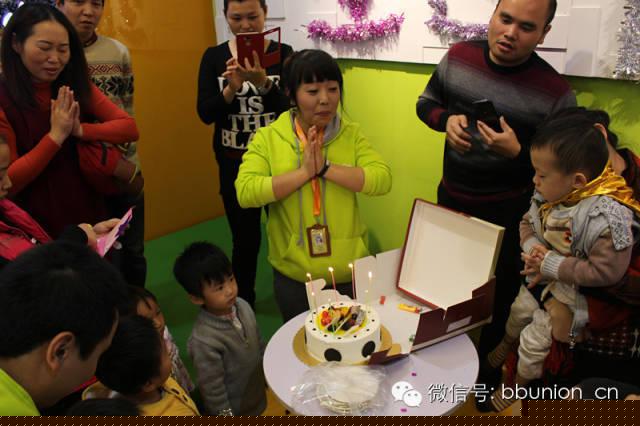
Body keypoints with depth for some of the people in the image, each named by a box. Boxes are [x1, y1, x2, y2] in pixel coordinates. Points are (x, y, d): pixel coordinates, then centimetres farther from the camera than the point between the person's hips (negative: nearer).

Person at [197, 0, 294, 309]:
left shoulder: (282, 54, -4)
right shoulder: (213, 57, 0)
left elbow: (291, 109, -13)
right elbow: (206, 114, -7)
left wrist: (263, 84, -30)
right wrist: (232, 88, -25)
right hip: (234, 166, 1)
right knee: (244, 239, 11)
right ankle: (242, 304, 32)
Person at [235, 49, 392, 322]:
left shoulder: (351, 134, -2)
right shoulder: (267, 138, -6)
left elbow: (382, 180, -14)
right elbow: (245, 192, -18)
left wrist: (326, 168, -23)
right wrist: (304, 172, -24)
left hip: (351, 274, 1)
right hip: (293, 278, -1)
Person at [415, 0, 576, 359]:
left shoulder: (556, 93, -19)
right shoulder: (458, 56, -7)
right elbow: (426, 103, 8)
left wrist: (517, 152, -30)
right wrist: (446, 119, -15)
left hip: (507, 215, -4)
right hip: (450, 198, 4)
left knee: (497, 301, 16)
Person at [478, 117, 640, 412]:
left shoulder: (607, 218, -35)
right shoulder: (550, 193, -14)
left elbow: (605, 272, -32)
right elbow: (528, 222, 3)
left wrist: (550, 265, -30)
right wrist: (533, 247, -17)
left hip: (576, 294, -6)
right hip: (543, 278, 7)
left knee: (536, 338, 7)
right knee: (519, 311, 27)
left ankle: (518, 386, 37)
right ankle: (506, 344, 62)